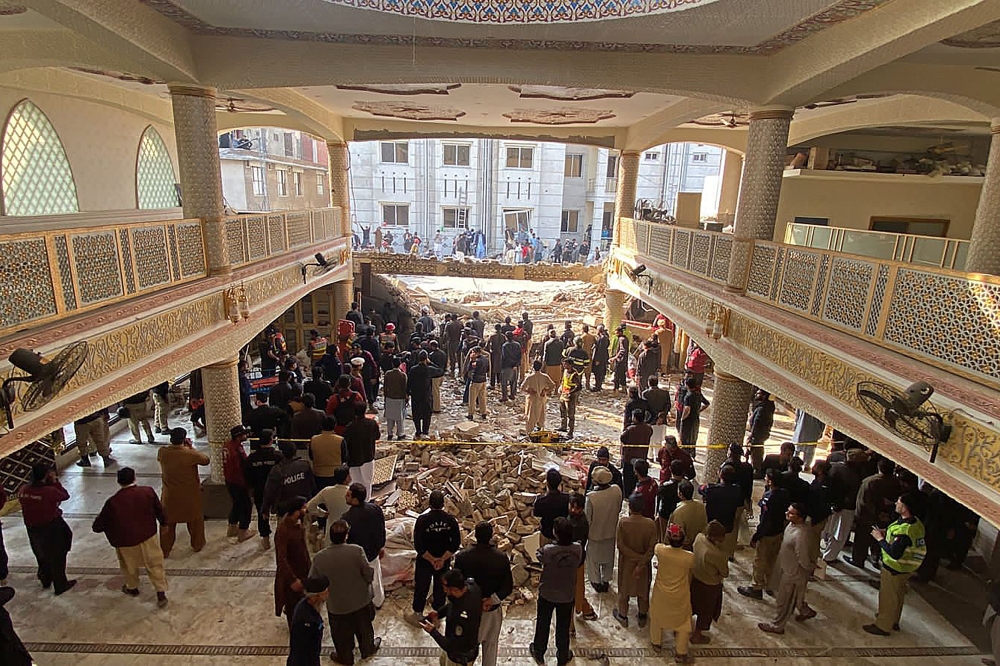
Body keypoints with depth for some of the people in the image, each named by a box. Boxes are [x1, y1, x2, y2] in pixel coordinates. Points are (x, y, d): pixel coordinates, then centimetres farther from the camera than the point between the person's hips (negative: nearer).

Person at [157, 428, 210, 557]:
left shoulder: (162, 452, -14)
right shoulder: (190, 454, -24)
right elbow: (206, 460, -6)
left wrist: (174, 445, 5)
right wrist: (192, 448, -5)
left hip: (170, 495, 2)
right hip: (190, 495, -2)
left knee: (167, 522, 18)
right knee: (195, 519, 18)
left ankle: (165, 550, 28)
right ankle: (197, 545, 33)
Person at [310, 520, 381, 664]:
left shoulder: (319, 557, -21)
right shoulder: (357, 550, -26)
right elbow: (368, 573, -18)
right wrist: (367, 582, 5)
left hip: (337, 604, 0)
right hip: (361, 599, 0)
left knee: (341, 633, 26)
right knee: (364, 627, 27)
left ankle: (345, 657, 47)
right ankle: (368, 649, 49)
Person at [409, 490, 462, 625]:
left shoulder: (422, 520, -21)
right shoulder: (450, 520, -14)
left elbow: (418, 545, -22)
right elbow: (456, 543, -13)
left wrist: (432, 559, -12)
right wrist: (442, 559, -11)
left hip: (424, 560, -2)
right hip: (444, 561, 2)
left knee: (421, 587, 18)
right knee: (440, 587, 21)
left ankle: (418, 615, 34)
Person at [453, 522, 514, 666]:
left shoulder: (462, 556, -19)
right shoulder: (502, 558, -16)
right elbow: (508, 586, -13)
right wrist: (493, 599, -15)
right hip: (492, 610, 1)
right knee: (491, 644, 22)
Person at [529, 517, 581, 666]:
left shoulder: (547, 550, -32)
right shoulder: (578, 550, -25)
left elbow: (539, 558, -9)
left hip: (547, 594, -1)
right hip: (568, 595, 1)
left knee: (543, 624, 24)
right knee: (563, 626, 23)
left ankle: (539, 653, 45)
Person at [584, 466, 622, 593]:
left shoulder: (591, 497, -34)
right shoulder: (617, 490, -24)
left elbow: (588, 519, -21)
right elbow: (619, 508, -6)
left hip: (595, 533, -3)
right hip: (611, 531, 3)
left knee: (594, 558, 23)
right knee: (608, 556, 26)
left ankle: (596, 582, 40)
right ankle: (606, 581, 43)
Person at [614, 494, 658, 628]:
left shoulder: (622, 522, -25)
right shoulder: (650, 524, -22)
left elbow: (620, 545, -21)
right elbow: (652, 548, -19)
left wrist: (637, 558, -16)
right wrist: (641, 563, -17)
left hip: (626, 562, -1)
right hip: (644, 562, 1)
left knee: (624, 588, 22)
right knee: (643, 588, 24)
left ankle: (623, 616, 41)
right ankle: (643, 617, 43)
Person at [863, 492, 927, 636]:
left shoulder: (905, 530, -34)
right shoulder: (915, 522, -4)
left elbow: (895, 553, -33)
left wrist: (880, 539, -21)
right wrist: (886, 533, 2)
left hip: (894, 569, -9)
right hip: (904, 567, 9)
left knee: (887, 597, 9)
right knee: (897, 596, 26)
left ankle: (883, 626, 25)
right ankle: (893, 621, 44)